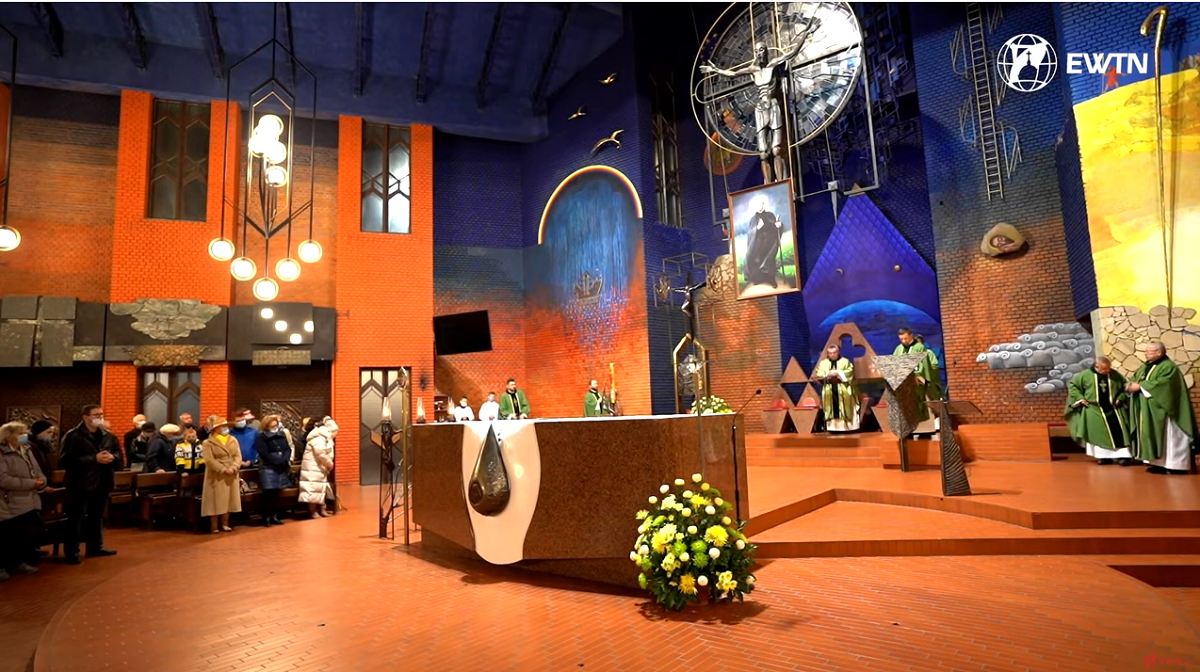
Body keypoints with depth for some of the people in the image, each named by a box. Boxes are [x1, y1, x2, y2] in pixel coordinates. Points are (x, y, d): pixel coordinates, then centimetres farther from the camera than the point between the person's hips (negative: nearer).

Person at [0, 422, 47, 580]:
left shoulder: (27, 450, 13)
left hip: (30, 502, 8)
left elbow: (37, 471, 14)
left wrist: (41, 480, -9)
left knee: (32, 533, 12)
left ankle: (20, 561, 28)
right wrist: (30, 483, -21)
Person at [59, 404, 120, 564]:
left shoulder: (108, 436, 8)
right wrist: (94, 458, -24)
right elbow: (67, 460, -20)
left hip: (102, 483, 6)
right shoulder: (72, 436, -11)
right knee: (76, 518, 0)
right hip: (81, 484, -6)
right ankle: (72, 552, 9)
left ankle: (96, 547, 28)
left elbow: (118, 452, 15)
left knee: (97, 516, 17)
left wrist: (113, 457, -8)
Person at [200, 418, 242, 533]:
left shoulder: (233, 440, 10)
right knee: (216, 501, -1)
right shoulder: (208, 442, -5)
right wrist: (223, 469, -21)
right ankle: (214, 526, 8)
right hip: (216, 476, -4)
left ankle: (225, 524, 19)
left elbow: (238, 456, 3)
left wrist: (233, 468, -14)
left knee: (228, 500, 9)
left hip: (231, 476, 5)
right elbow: (209, 460, -14)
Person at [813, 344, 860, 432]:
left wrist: (838, 373, -16)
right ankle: (832, 427, 0)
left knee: (845, 409, -4)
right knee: (831, 410, -1)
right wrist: (827, 374, -14)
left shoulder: (845, 361, 9)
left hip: (843, 391, -2)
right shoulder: (823, 363, 13)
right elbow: (818, 375, 3)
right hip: (829, 391, 2)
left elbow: (850, 372, -6)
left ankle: (847, 426, -1)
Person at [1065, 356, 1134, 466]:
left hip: (1113, 408, 1)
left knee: (1118, 432, -7)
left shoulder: (1115, 375, 0)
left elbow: (1125, 387, 12)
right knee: (1098, 433, 3)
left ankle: (1123, 456, -4)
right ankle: (1104, 456, 12)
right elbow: (1072, 384, 2)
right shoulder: (1085, 375, -7)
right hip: (1094, 410, -1)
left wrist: (1121, 398, -2)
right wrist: (1080, 398, -6)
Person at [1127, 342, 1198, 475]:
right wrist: (1131, 385, -9)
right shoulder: (1145, 367, 16)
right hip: (1147, 412, 8)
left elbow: (1161, 383, -24)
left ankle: (1175, 465, 3)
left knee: (1168, 436, -3)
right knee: (1152, 436, 9)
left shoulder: (1168, 367, -11)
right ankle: (1159, 463, 13)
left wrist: (1140, 386, -20)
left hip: (1161, 410, -8)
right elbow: (1135, 378, 14)